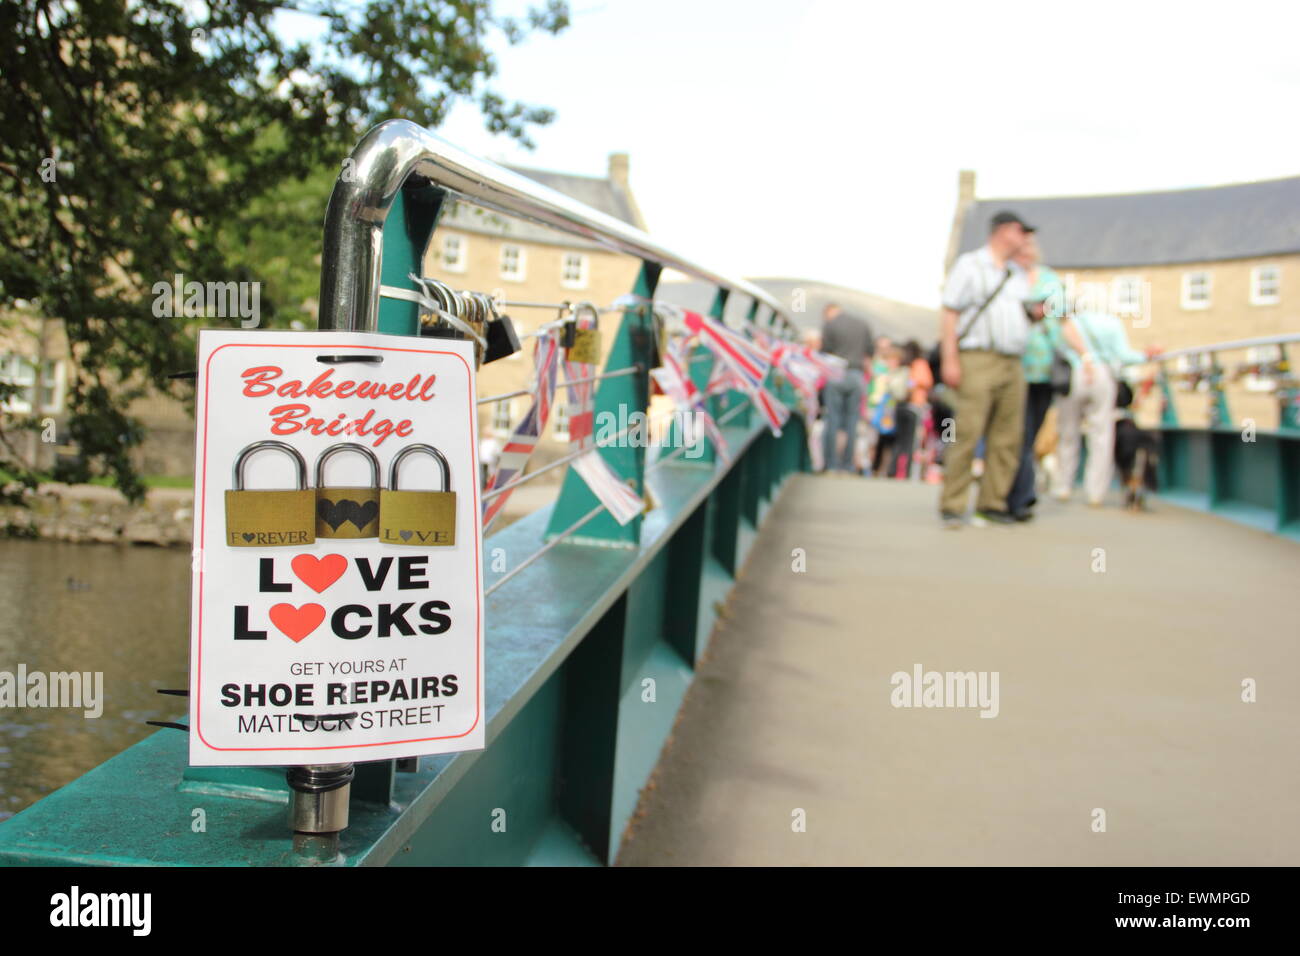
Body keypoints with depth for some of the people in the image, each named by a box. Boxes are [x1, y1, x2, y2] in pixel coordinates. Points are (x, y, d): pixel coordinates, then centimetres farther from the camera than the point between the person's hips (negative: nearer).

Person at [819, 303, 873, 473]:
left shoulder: (829, 324, -2)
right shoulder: (863, 325, 11)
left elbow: (825, 351, -4)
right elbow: (869, 352, 12)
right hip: (856, 375, 4)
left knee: (832, 419, 0)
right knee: (851, 420, 6)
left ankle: (830, 463, 0)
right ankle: (848, 463, 5)